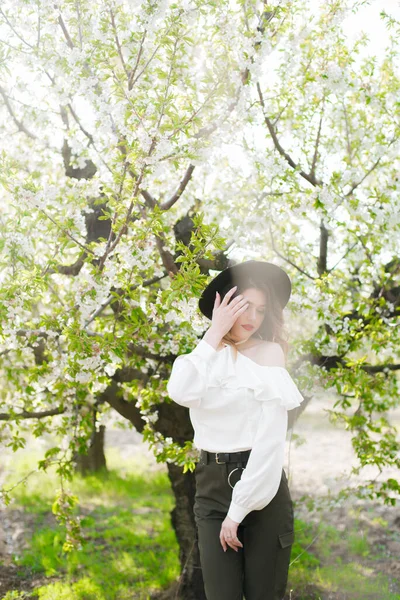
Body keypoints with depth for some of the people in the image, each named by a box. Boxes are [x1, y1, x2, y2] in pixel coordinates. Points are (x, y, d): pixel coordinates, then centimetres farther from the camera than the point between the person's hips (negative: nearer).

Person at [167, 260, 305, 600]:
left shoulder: (268, 354, -3)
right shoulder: (206, 355, 8)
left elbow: (272, 438, -11)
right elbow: (181, 393, -16)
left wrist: (239, 509, -13)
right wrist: (215, 333, -10)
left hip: (261, 487, -3)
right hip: (212, 484, 3)